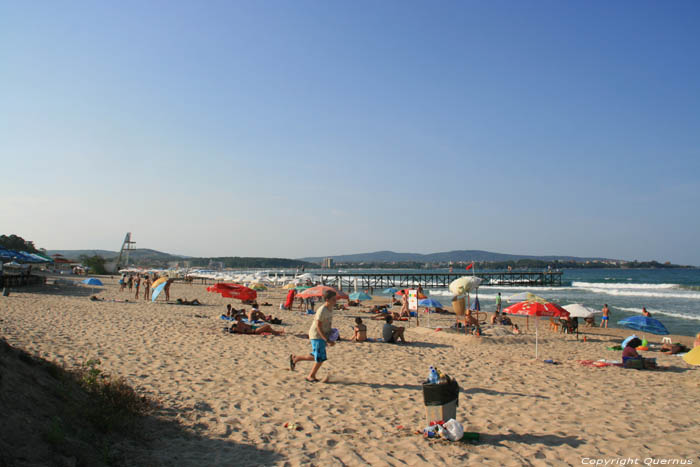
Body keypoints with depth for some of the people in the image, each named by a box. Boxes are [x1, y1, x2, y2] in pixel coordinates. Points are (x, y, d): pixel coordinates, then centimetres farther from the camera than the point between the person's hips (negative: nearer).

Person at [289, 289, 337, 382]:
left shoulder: (330, 309, 4)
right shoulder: (322, 310, -23)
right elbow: (318, 326, -23)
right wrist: (327, 340, -26)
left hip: (323, 336, 9)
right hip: (317, 336, -9)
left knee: (316, 357, 16)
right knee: (320, 358, -5)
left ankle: (295, 358, 31)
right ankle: (311, 376, 14)